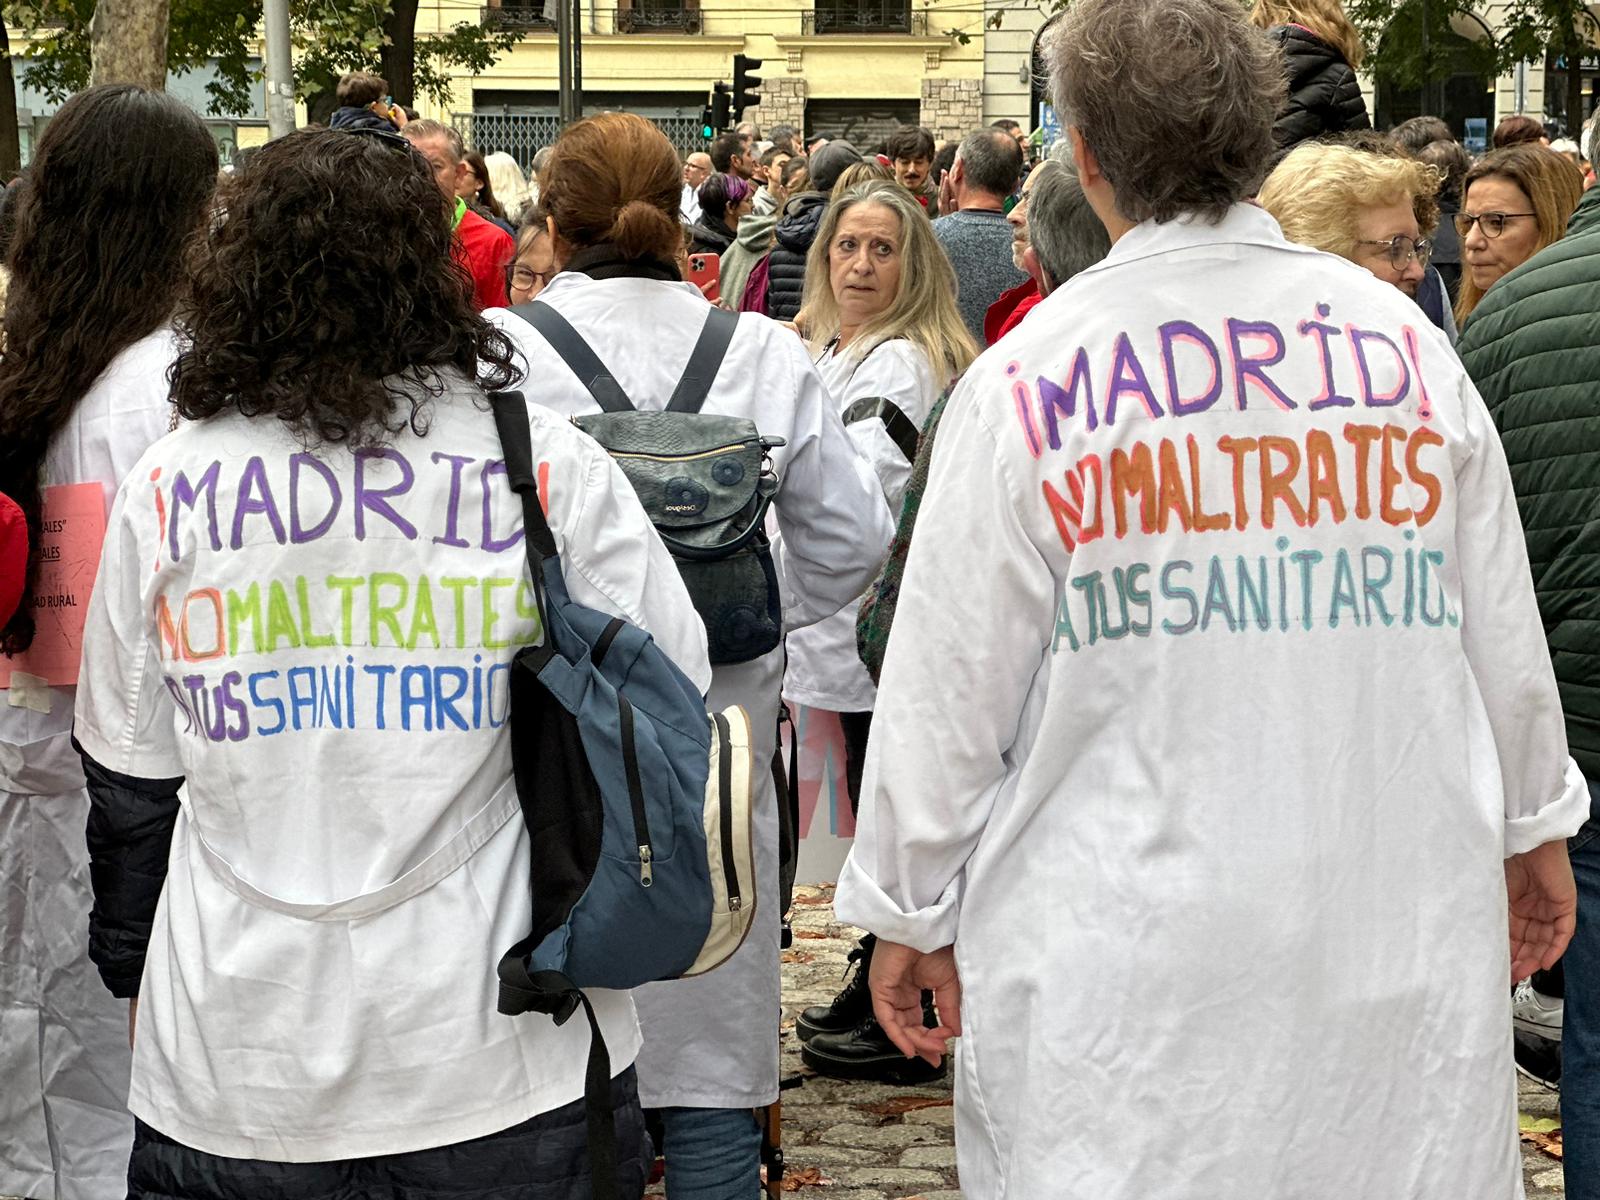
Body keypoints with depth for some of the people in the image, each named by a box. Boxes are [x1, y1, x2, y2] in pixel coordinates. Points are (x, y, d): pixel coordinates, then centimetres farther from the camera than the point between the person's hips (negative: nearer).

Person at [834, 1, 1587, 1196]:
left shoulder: (1026, 381, -8)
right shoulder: (1401, 339, 1)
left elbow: (950, 685, -2)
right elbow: (1502, 624, 10)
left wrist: (911, 911, 11)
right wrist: (1531, 823, 26)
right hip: (1403, 930, 3)